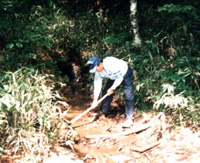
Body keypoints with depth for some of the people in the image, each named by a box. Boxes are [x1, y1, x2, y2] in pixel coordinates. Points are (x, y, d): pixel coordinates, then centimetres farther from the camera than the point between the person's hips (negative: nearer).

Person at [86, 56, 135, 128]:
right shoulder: (98, 70, -15)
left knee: (129, 95, -16)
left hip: (125, 74, -7)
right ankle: (103, 113, 21)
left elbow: (119, 78, -28)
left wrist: (112, 88, -21)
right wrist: (95, 99, -12)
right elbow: (97, 84, -11)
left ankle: (129, 119, -11)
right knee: (105, 92, 4)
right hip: (114, 77, 7)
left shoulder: (112, 65, -39)